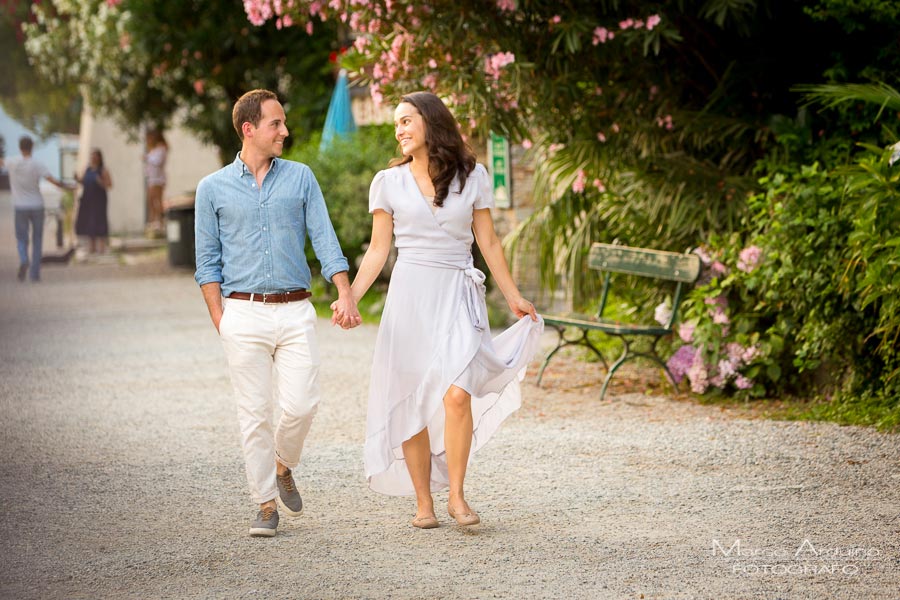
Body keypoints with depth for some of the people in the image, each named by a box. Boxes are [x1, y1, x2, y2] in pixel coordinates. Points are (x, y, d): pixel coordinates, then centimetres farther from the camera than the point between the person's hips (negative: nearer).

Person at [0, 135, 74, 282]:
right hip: (37, 206, 0)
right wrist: (68, 187, -1)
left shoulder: (12, 163, -5)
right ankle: (35, 273, 8)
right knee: (37, 241, 11)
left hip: (20, 208, 0)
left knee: (21, 239, 9)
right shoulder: (37, 165, -11)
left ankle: (24, 260, -22)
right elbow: (54, 181, -17)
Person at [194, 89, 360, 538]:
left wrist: (345, 294, -8)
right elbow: (208, 262, 7)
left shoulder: (300, 177, 8)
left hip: (295, 311, 1)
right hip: (244, 313, -1)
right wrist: (219, 320, -2)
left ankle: (283, 466, 23)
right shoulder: (213, 189, 5)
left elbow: (325, 240, 4)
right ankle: (266, 504, 10)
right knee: (254, 413, 0)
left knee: (301, 405, -7)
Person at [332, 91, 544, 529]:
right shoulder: (388, 182, 6)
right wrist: (350, 297, -5)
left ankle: (456, 496, -6)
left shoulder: (472, 177, 6)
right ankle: (423, 502, 10)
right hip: (410, 294, 1)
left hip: (458, 295, -1)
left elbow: (488, 243, 12)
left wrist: (514, 297, 14)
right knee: (411, 401, 0)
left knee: (456, 394, -17)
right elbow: (378, 250, 7)